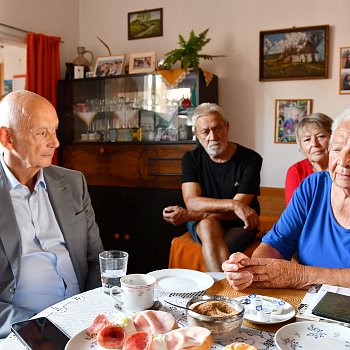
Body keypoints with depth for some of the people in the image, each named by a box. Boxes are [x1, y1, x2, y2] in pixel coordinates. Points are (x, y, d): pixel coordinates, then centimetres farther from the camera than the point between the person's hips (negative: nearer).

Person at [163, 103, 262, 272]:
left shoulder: (250, 159, -11)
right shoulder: (191, 158, -2)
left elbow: (235, 213, -16)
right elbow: (191, 202, -16)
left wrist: (188, 215, -22)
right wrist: (233, 204, -30)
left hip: (238, 226, -1)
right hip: (202, 225, 2)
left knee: (212, 248, -34)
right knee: (208, 225, -35)